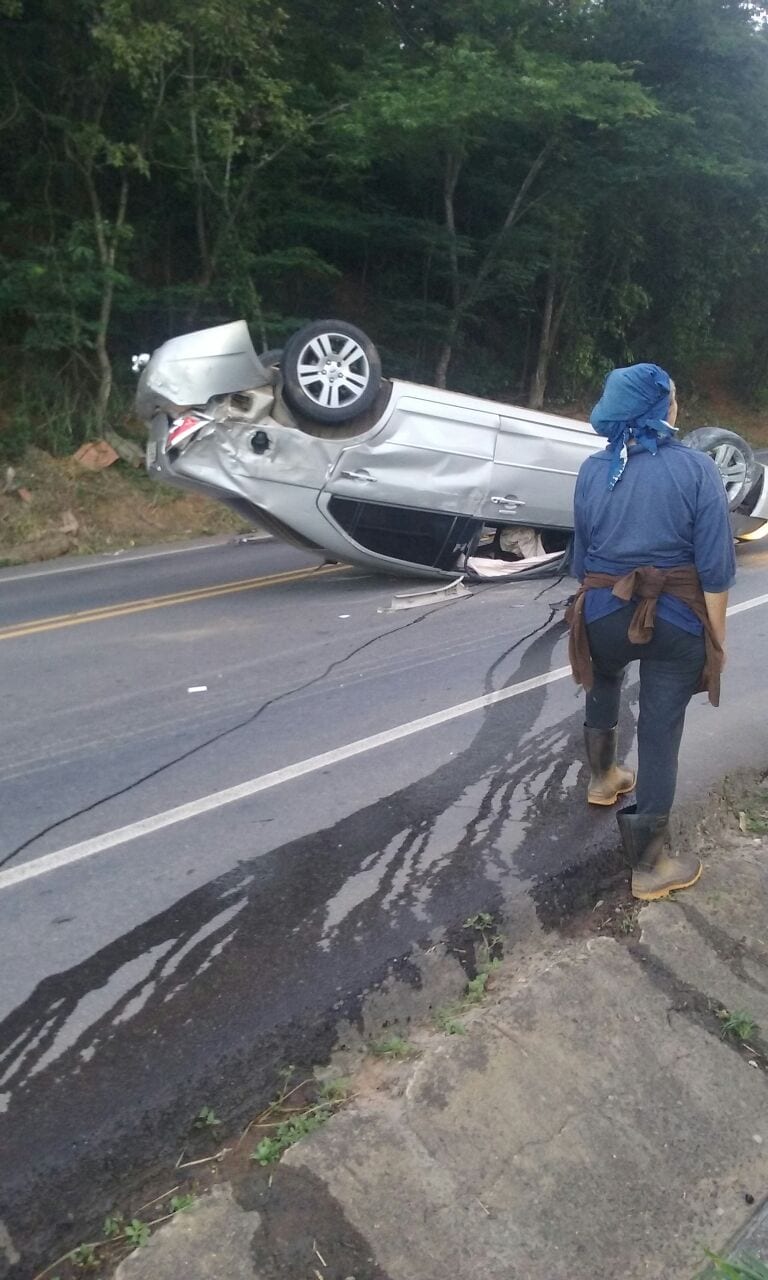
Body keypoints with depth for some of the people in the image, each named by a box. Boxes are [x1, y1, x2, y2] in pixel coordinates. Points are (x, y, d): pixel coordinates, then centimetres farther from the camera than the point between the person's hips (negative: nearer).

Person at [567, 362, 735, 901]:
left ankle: (604, 777, 48)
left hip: (605, 614, 3)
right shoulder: (698, 469, -10)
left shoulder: (593, 470, 1)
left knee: (604, 681, 35)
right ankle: (650, 867, 14)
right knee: (661, 734, 4)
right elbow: (715, 567, -12)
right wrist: (717, 636, -2)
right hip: (677, 620, -3)